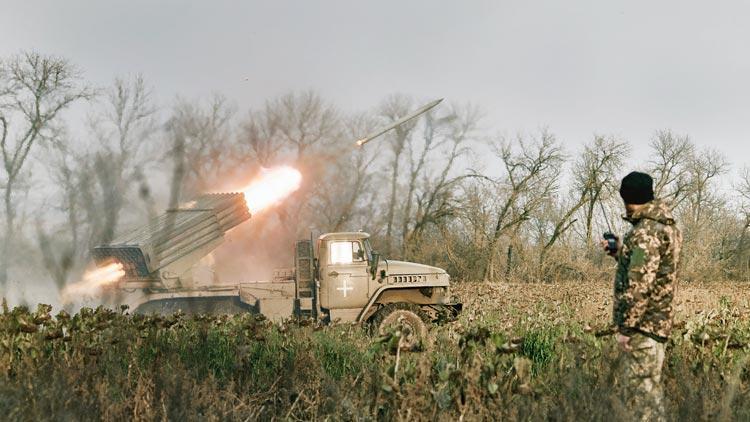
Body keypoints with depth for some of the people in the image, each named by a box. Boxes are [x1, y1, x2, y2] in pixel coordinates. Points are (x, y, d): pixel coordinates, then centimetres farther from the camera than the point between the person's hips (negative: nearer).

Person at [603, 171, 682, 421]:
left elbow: (640, 284, -24)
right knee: (649, 385, 17)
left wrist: (625, 326, -20)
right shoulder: (668, 226, 13)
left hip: (643, 324, -10)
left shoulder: (647, 231, -18)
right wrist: (620, 252, 15)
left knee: (641, 388, -7)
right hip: (658, 319, 10)